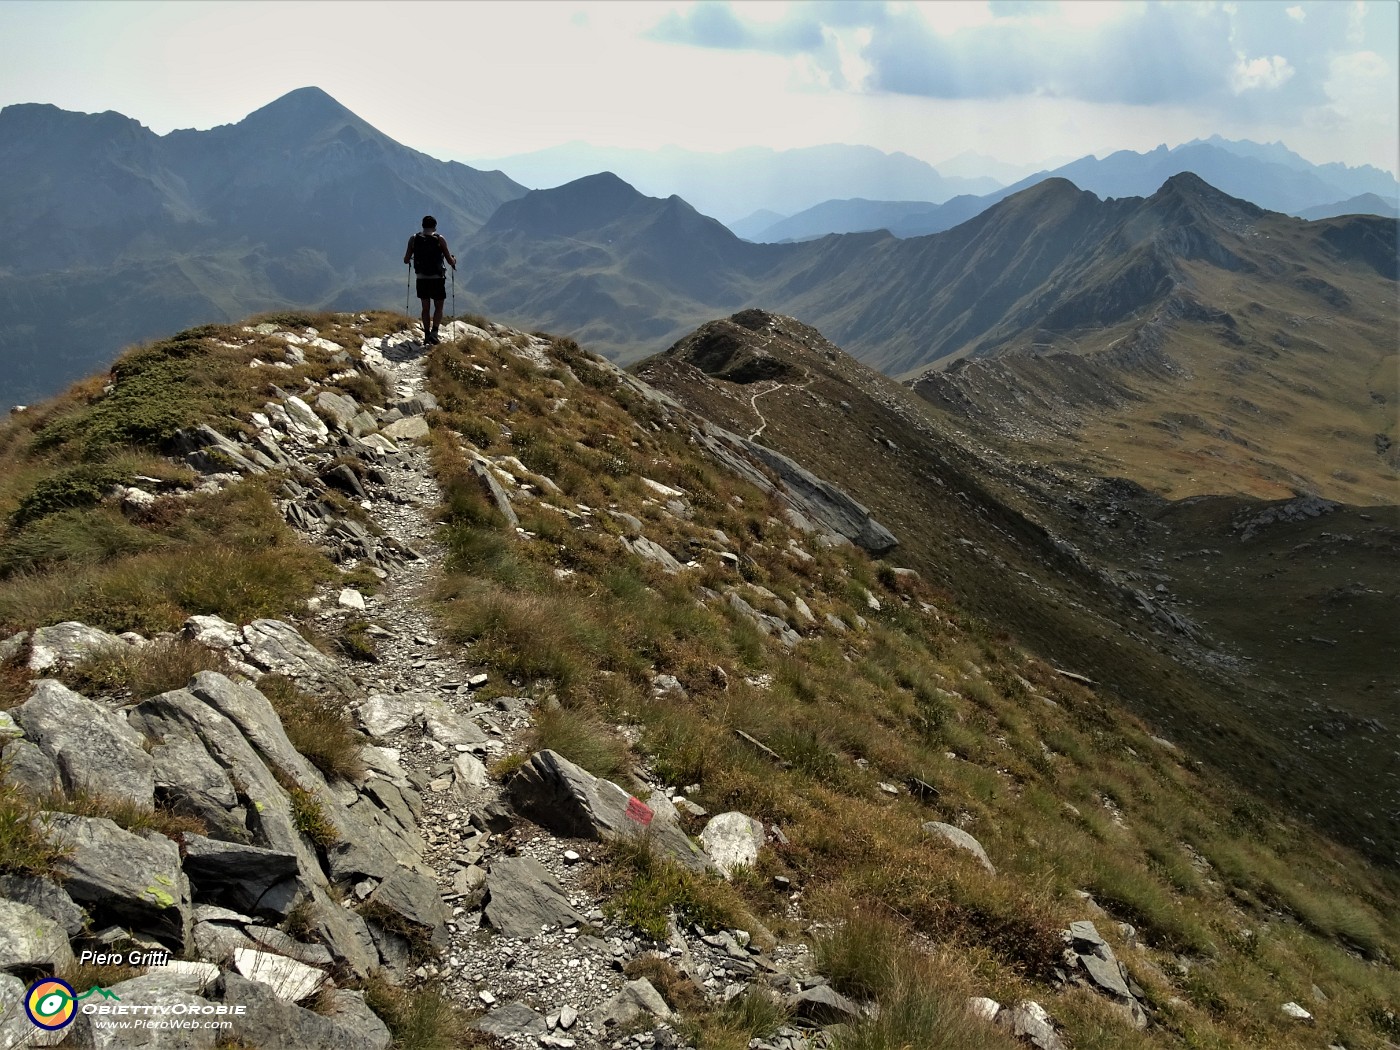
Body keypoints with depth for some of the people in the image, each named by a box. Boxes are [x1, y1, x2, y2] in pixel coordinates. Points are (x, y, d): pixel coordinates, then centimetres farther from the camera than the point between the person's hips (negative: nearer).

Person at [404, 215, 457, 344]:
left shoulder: (414, 239, -1)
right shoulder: (439, 239, -8)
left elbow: (406, 260, 4)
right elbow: (450, 261, -6)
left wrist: (411, 258, 26)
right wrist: (454, 260, 17)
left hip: (421, 279, 3)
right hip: (437, 279, -3)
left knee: (425, 307, 16)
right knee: (438, 307, 9)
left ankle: (427, 335, 17)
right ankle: (434, 332, -10)